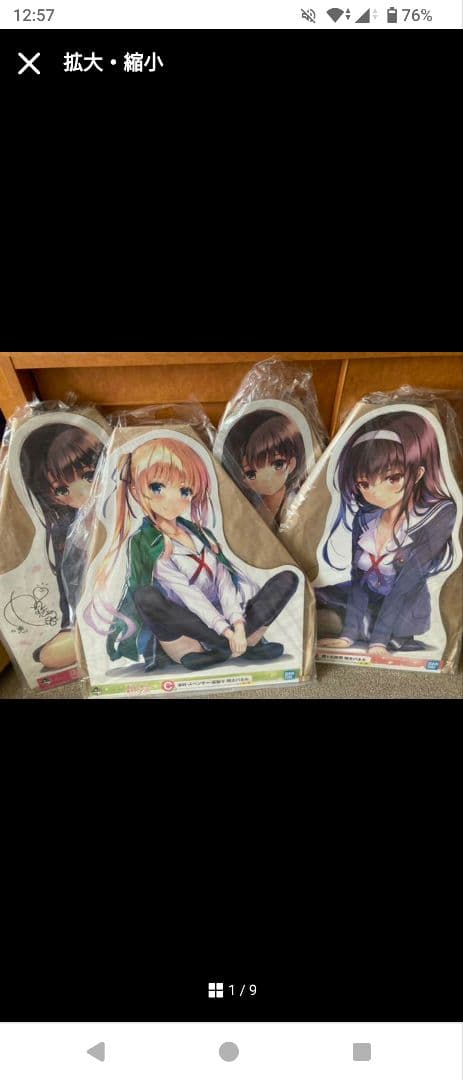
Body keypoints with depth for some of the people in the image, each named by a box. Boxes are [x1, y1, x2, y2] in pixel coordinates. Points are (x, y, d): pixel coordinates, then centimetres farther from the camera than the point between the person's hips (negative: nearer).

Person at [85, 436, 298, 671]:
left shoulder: (199, 534, 11)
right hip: (185, 630, -5)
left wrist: (238, 623, -20)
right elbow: (187, 594, -16)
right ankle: (246, 644, -25)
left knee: (288, 578, -8)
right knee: (145, 597, -35)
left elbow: (224, 581, -3)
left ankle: (218, 650, -23)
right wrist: (226, 630, -24)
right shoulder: (146, 544, -5)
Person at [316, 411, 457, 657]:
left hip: (401, 619, -5)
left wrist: (378, 639, -27)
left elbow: (408, 583, -25)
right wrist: (348, 634, -17)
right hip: (367, 601, 6)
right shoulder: (365, 518, -8)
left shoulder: (437, 515, -22)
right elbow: (359, 577, -9)